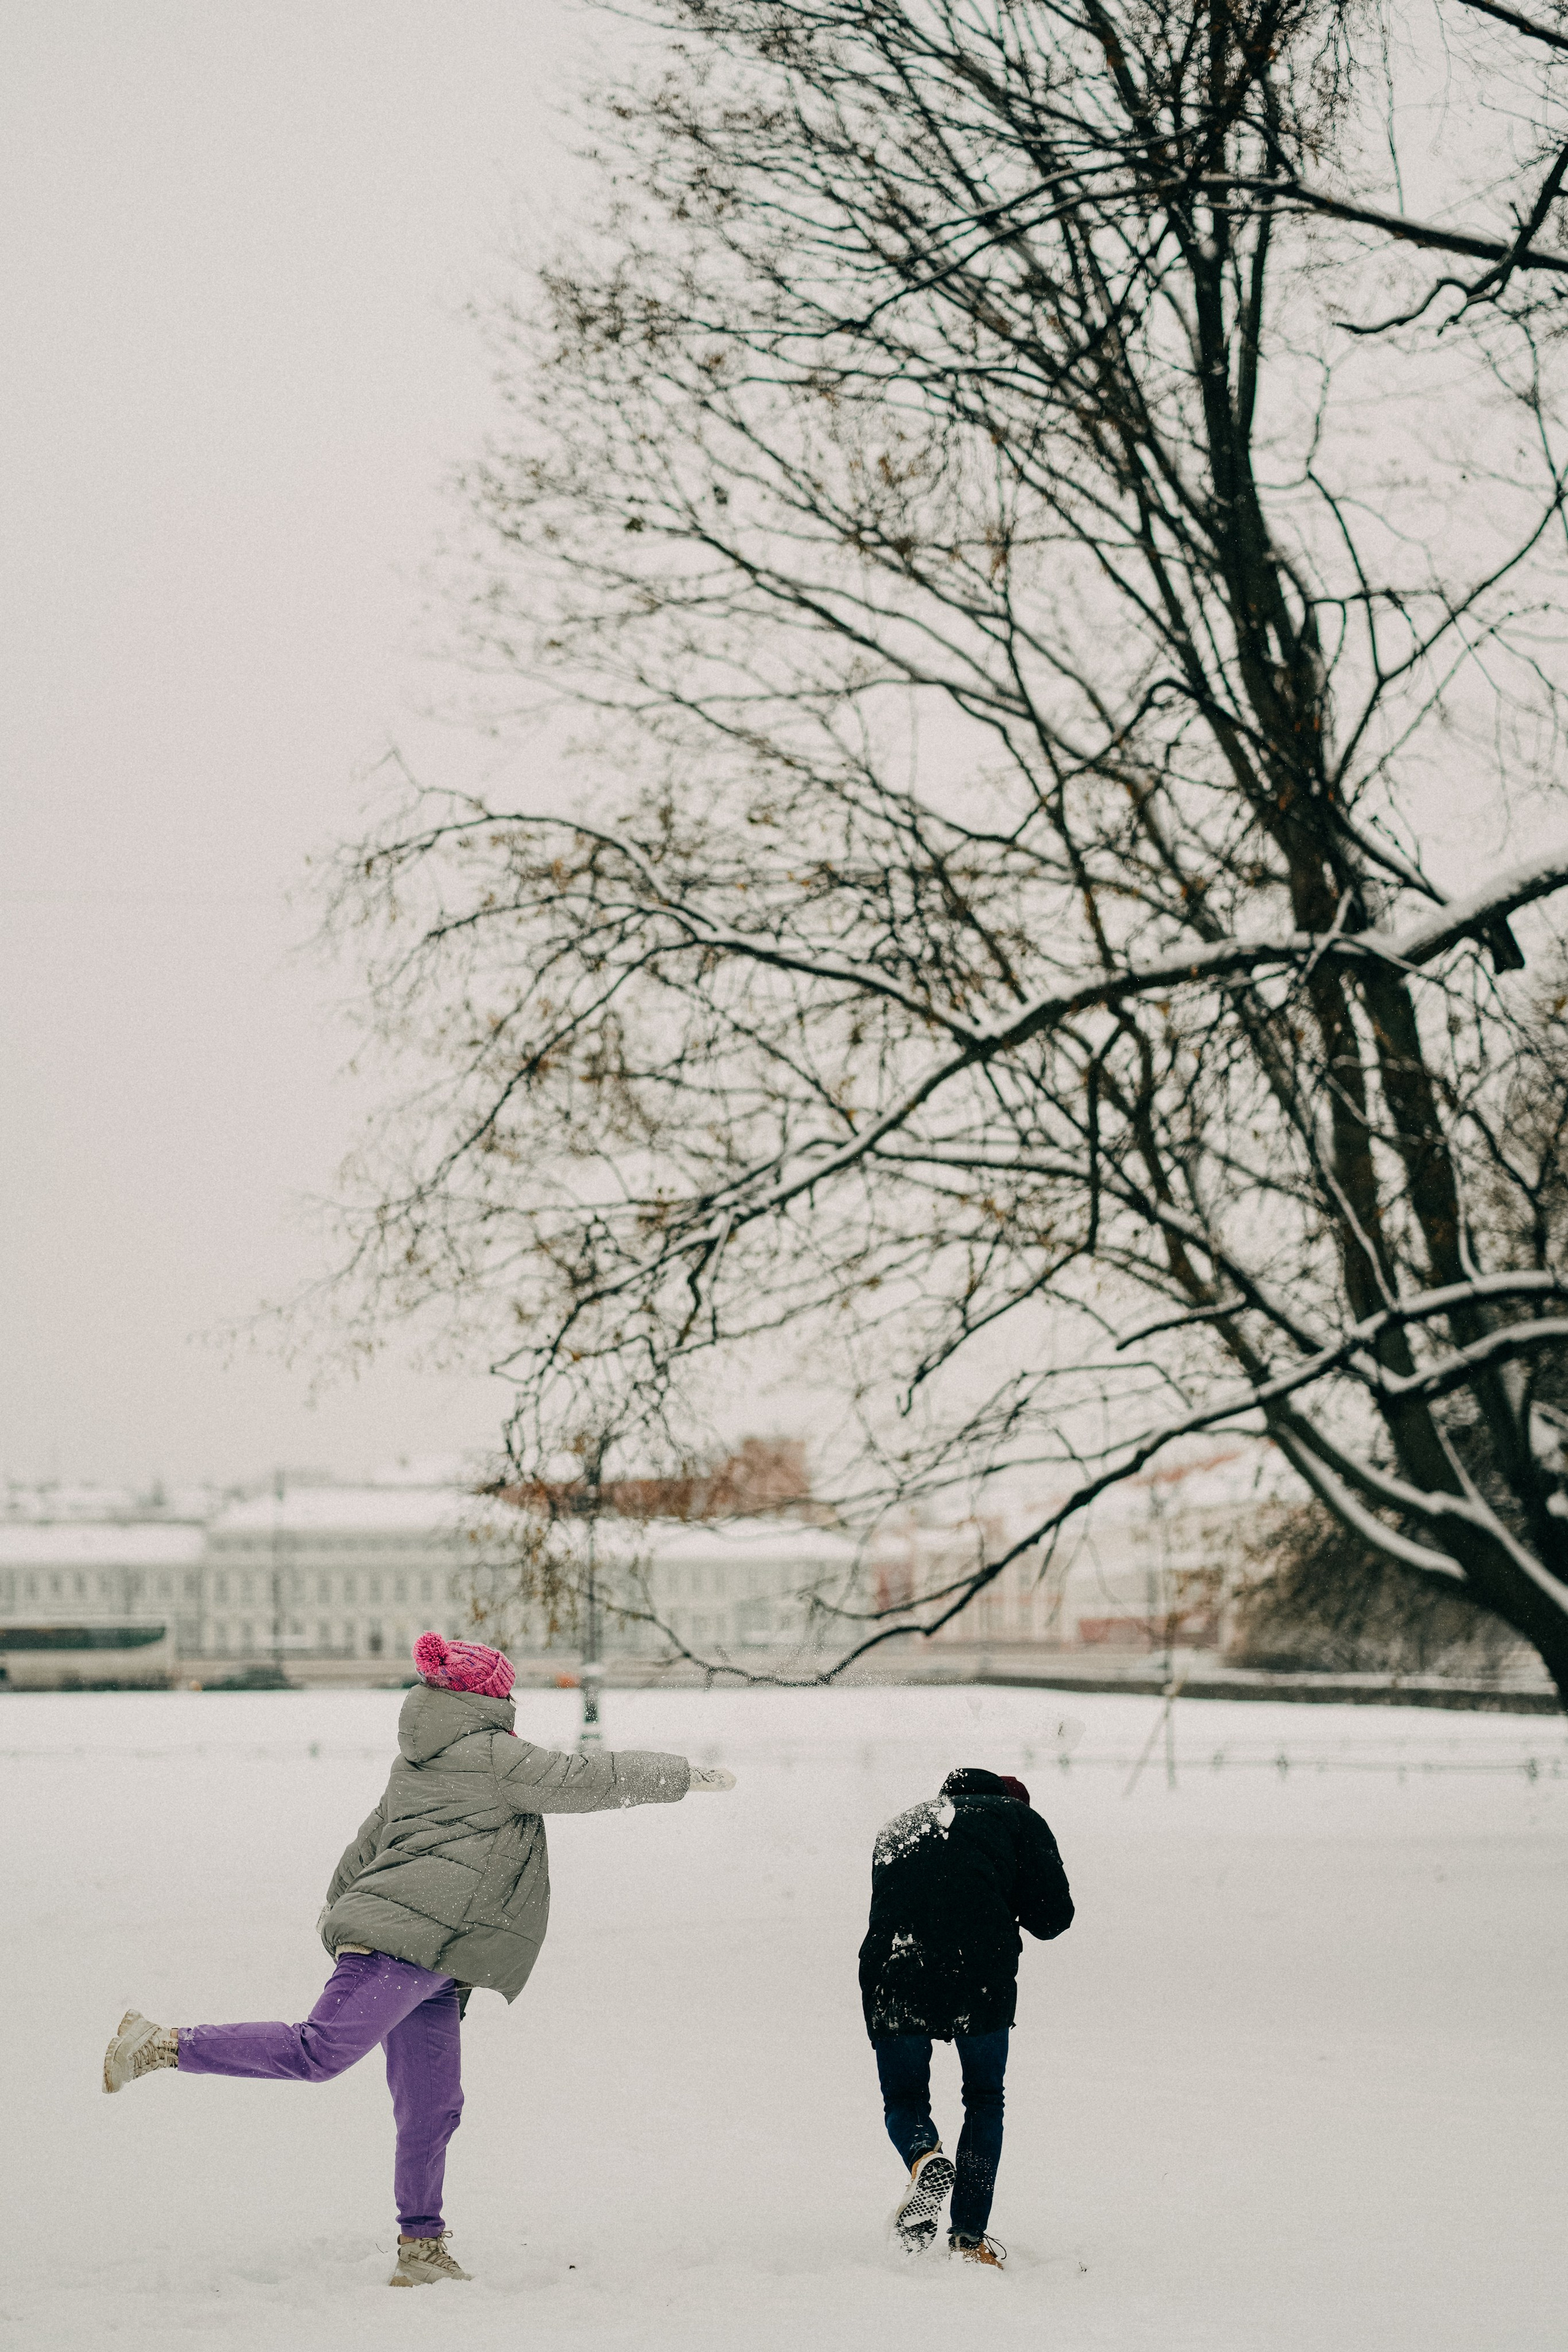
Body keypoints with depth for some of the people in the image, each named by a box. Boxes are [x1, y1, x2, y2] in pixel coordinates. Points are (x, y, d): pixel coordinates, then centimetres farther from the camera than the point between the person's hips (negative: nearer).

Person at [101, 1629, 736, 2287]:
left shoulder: (418, 1763, 26)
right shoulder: (493, 1755, -1)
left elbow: (372, 1837, 36)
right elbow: (584, 1782, -2)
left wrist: (340, 1901, 51)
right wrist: (683, 1775, 6)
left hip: (427, 1973, 10)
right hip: (409, 1942, -10)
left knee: (430, 2110, 8)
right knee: (320, 2053, -19)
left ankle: (421, 2251, 9)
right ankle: (166, 2044, -18)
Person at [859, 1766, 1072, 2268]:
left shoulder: (900, 1826, 31)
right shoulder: (1019, 1818, 18)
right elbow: (1054, 1917, 9)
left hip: (890, 1974, 2)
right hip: (981, 1977, -2)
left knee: (903, 2099, 19)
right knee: (984, 2100, 18)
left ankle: (923, 2158, -15)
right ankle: (969, 2237, 10)